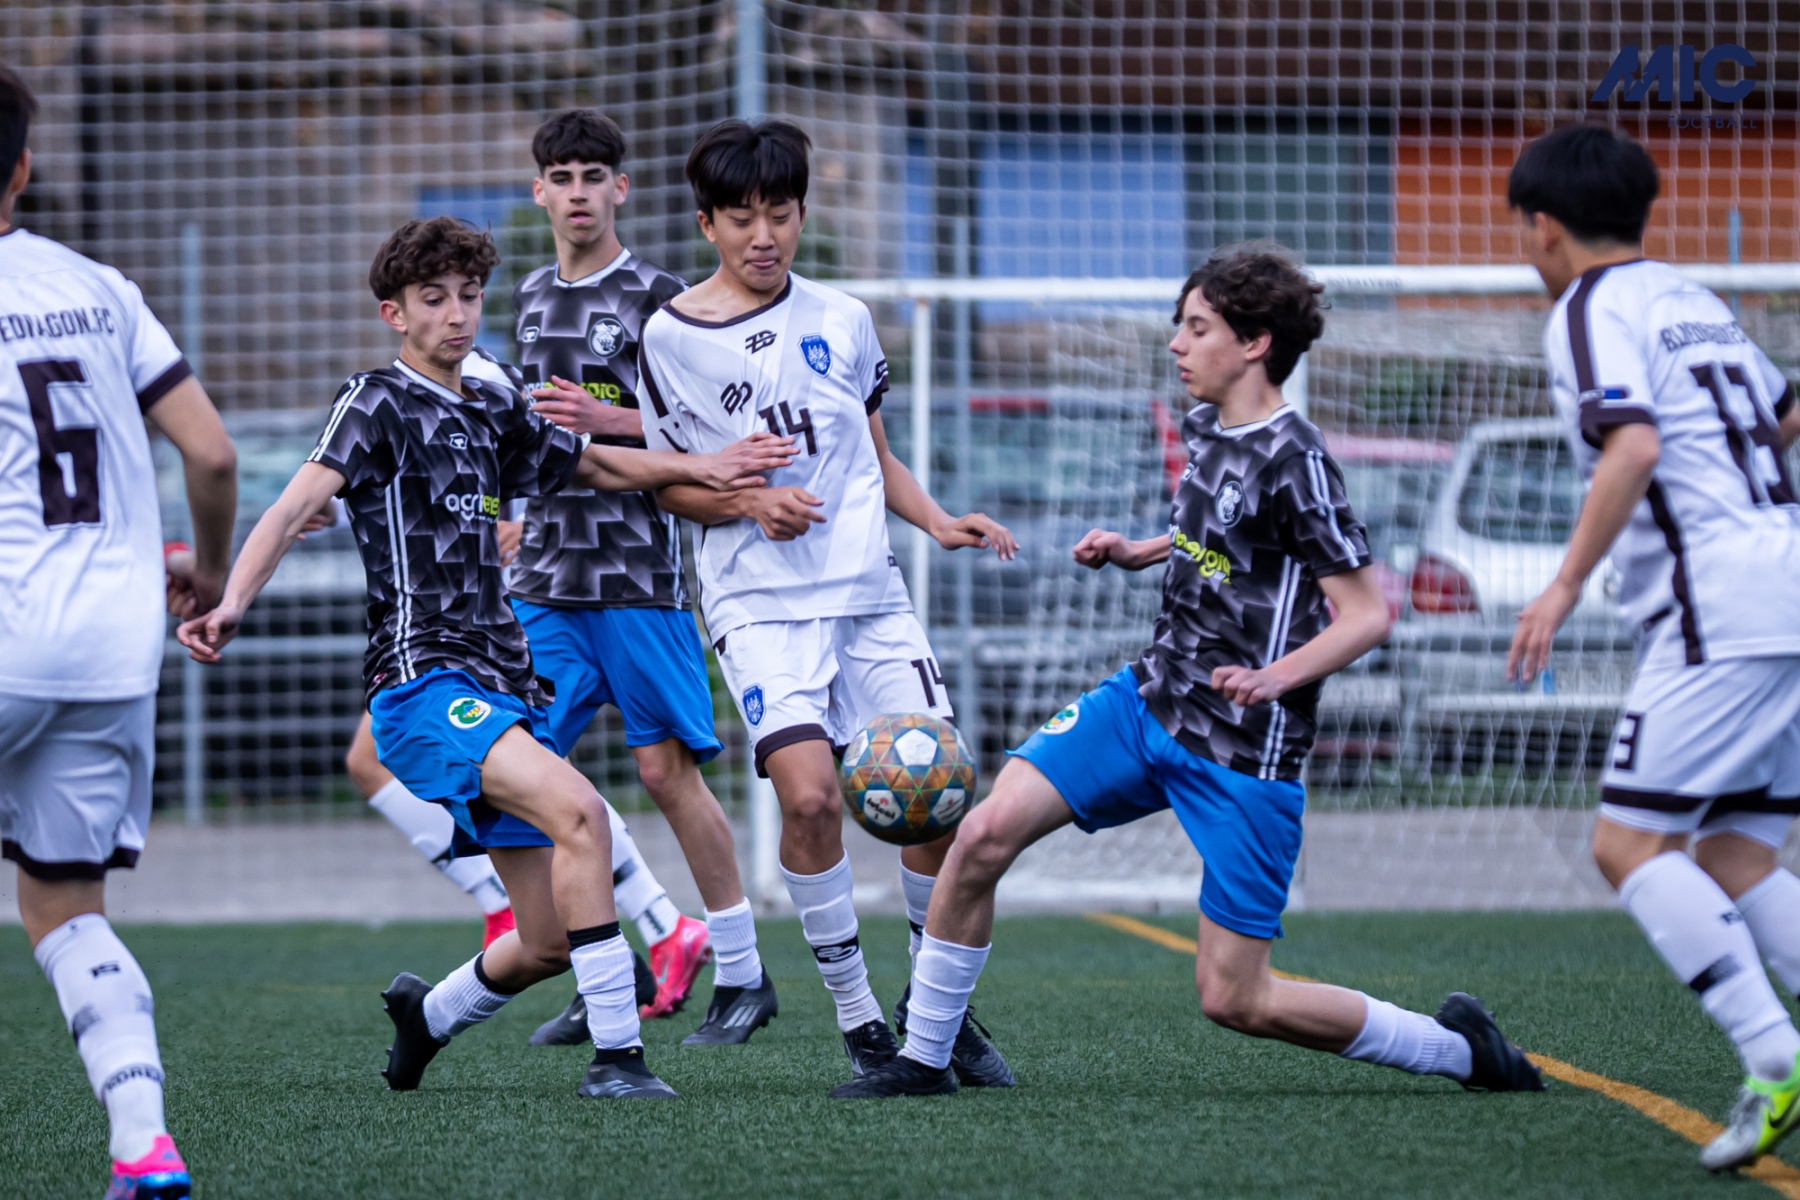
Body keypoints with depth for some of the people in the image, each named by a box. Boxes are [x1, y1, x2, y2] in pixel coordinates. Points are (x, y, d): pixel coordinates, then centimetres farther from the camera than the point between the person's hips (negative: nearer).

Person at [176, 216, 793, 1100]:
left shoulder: (493, 412, 18)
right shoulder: (379, 403, -3)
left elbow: (596, 465, 34)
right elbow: (297, 504, -16)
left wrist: (701, 467, 19)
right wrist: (232, 603, -31)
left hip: (503, 688, 8)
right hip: (423, 682, -8)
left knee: (548, 945, 5)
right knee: (578, 809, -30)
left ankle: (427, 1016, 35)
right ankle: (616, 1053, -28)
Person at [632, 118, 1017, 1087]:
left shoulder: (842, 321, 11)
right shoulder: (669, 336, 2)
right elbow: (670, 487, 7)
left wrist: (937, 521, 5)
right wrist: (747, 502, -11)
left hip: (869, 591, 3)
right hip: (758, 601, -3)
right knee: (810, 794, -21)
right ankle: (854, 1012, -5)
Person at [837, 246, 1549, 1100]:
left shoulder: (1291, 459, -17)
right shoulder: (1205, 428, 7)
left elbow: (1366, 612, -17)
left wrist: (1276, 677, -31)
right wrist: (1137, 552, 11)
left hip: (1244, 754, -7)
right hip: (1150, 701, 7)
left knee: (1231, 998, -5)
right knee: (987, 832, -10)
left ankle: (1455, 1048, 13)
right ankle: (925, 1057, 4)